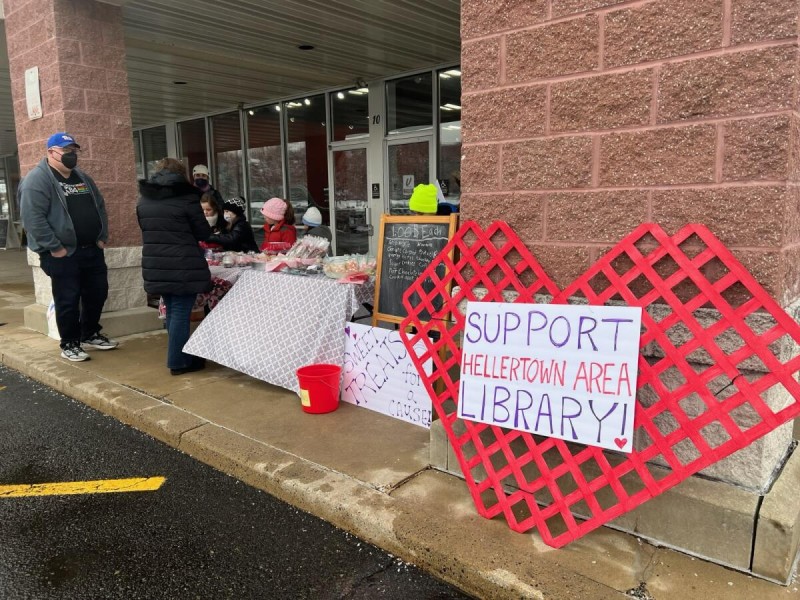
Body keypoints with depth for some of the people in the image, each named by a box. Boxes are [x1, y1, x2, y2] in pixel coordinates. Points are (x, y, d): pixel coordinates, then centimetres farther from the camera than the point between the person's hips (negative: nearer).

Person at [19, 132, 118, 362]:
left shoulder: (83, 178, 15)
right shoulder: (38, 179, -10)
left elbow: (100, 207, 19)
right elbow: (33, 217, -19)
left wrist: (102, 237, 7)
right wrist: (54, 248, -20)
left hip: (92, 250, 7)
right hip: (63, 254, -7)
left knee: (97, 294, 13)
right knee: (68, 300, 1)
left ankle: (90, 335, 31)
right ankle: (69, 344, 15)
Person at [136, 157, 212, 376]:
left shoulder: (144, 200, 9)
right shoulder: (187, 197, -10)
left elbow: (146, 230, 19)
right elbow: (204, 233, -4)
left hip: (156, 267, 6)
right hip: (183, 267, -6)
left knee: (172, 311, 18)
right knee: (181, 312, 1)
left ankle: (179, 355, 28)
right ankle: (178, 362, 7)